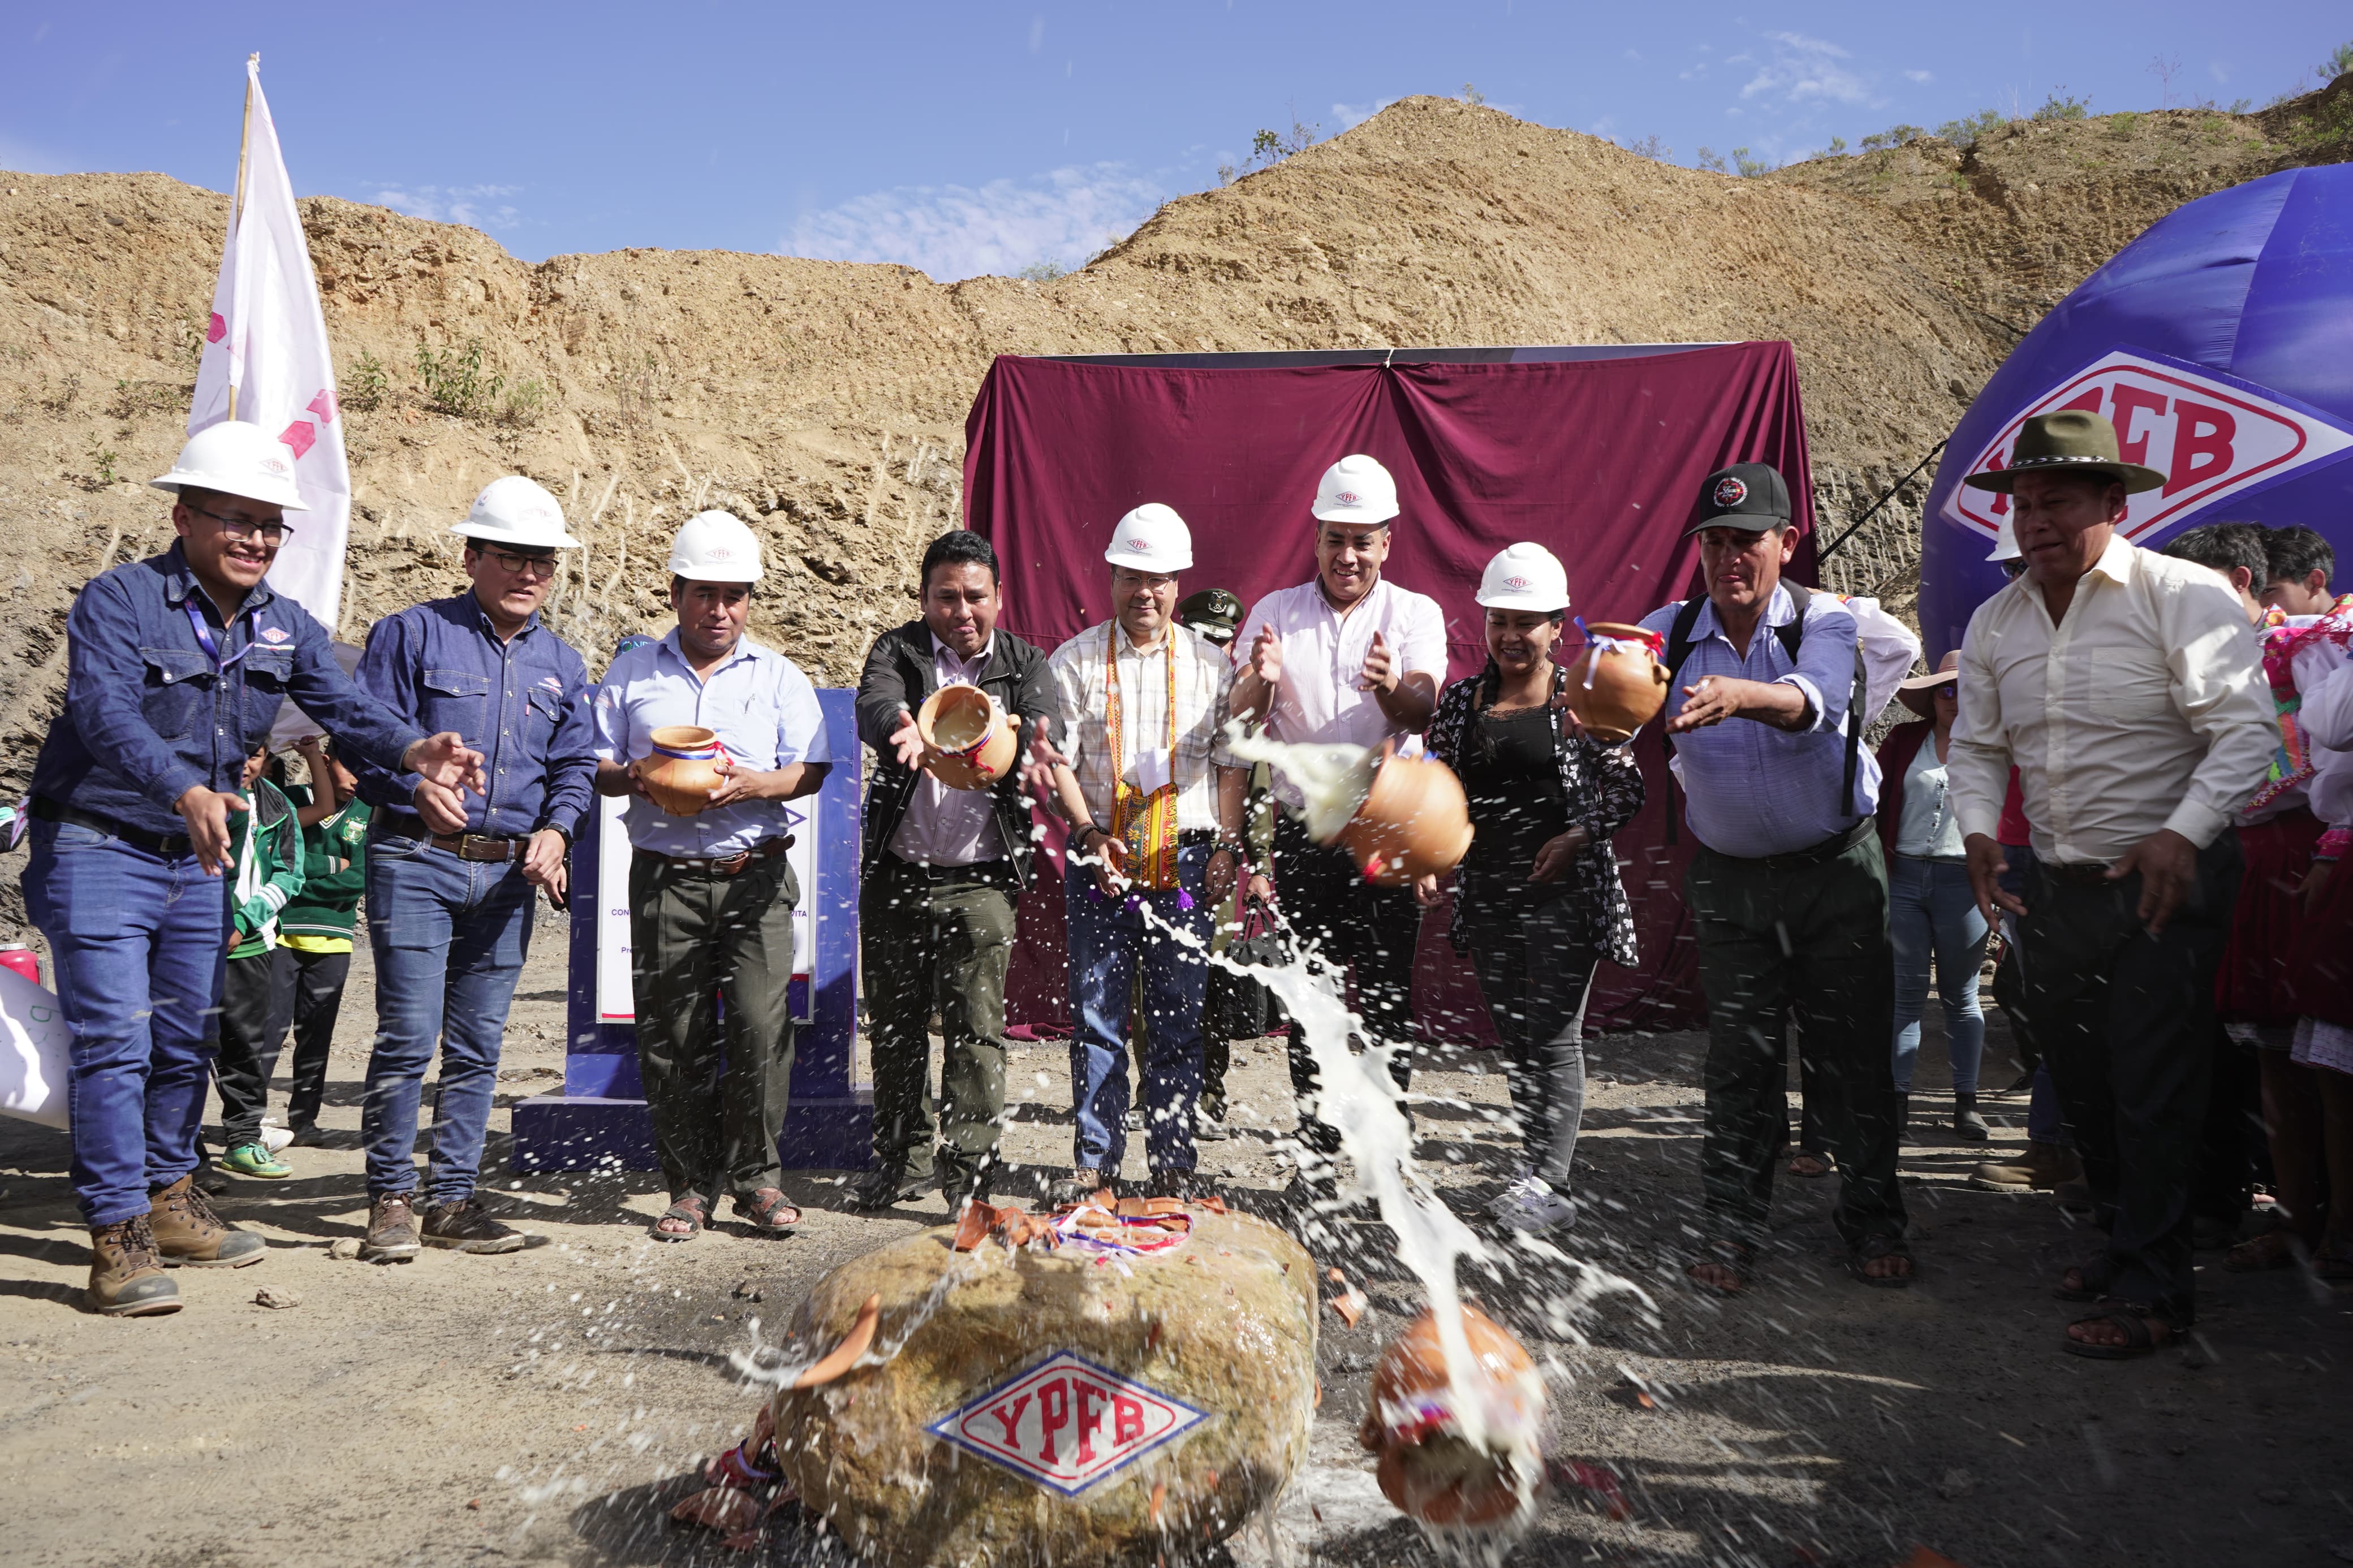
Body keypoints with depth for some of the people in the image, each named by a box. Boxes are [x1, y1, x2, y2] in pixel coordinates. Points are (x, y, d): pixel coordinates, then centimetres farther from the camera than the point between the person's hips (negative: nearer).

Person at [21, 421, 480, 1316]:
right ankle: (118, 1239, -3)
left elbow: (344, 706, -7)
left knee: (185, 1044, 16)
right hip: (99, 850, -6)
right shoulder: (119, 601, -14)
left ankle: (170, 1203, 32)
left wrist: (413, 751, -29)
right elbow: (106, 714, -29)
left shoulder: (284, 628, 5)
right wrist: (186, 792, -46)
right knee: (114, 1045, -9)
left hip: (198, 863, 7)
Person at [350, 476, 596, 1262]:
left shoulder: (562, 664, 16)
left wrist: (557, 829, -4)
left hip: (509, 874, 5)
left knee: (478, 1046, 8)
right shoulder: (413, 633, 1)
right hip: (417, 863, -4)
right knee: (408, 1036, -8)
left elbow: (576, 764, 16)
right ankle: (391, 1199, 6)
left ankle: (453, 1202, 16)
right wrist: (418, 788, -23)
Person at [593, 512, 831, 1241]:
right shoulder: (631, 673, 13)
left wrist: (754, 784, -15)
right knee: (671, 1038, 2)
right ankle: (690, 1186, 13)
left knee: (761, 1025, -10)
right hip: (665, 878, 1)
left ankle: (756, 1178, 5)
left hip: (756, 877, -1)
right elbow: (591, 765, 11)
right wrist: (634, 778, -11)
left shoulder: (779, 676, 11)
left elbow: (813, 770, 4)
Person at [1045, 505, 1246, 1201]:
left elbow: (1230, 763, 11)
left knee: (1179, 1017, 4)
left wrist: (1227, 846, 2)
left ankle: (1173, 1161, 14)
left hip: (1187, 863, 1)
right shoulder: (1074, 662, 5)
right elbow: (1058, 760, 1)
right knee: (1096, 1013, 2)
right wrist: (1089, 833, -11)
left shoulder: (1211, 665, 10)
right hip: (1102, 860, 0)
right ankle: (1095, 1157, 13)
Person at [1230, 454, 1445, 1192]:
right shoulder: (1276, 613, 6)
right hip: (1306, 833, 1)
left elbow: (1424, 710, -14)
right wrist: (1261, 680, -26)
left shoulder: (1416, 614, 3)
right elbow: (1241, 722, -3)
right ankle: (1315, 1146, 15)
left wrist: (1391, 688, -37)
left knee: (1387, 997, -1)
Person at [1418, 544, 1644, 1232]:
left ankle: (1547, 1183, -1)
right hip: (1487, 892, 4)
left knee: (1553, 1033, -6)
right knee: (1514, 1038, 9)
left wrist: (1581, 834, -12)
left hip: (1564, 890, -4)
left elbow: (1629, 790, 2)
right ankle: (1541, 1174, 20)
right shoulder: (1461, 700, 8)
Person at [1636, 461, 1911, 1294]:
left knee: (1853, 1051, 4)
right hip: (1728, 877, 1)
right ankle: (1732, 1226, 16)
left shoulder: (1825, 622, -11)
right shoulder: (1668, 633, -3)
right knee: (1739, 1058, 5)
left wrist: (1737, 694, -55)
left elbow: (1810, 699, -34)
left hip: (1837, 870, -1)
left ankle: (1872, 1219, 21)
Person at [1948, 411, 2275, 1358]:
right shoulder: (1994, 623, 8)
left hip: (2165, 883, -6)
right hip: (2054, 888, 6)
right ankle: (2124, 1241, 33)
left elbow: (2245, 730, -15)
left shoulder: (2182, 596, -10)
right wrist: (1978, 829, -4)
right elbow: (1978, 746, 14)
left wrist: (2183, 833, -27)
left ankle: (2152, 1291, 7)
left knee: (2153, 1090, -4)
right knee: (2079, 1084, 14)